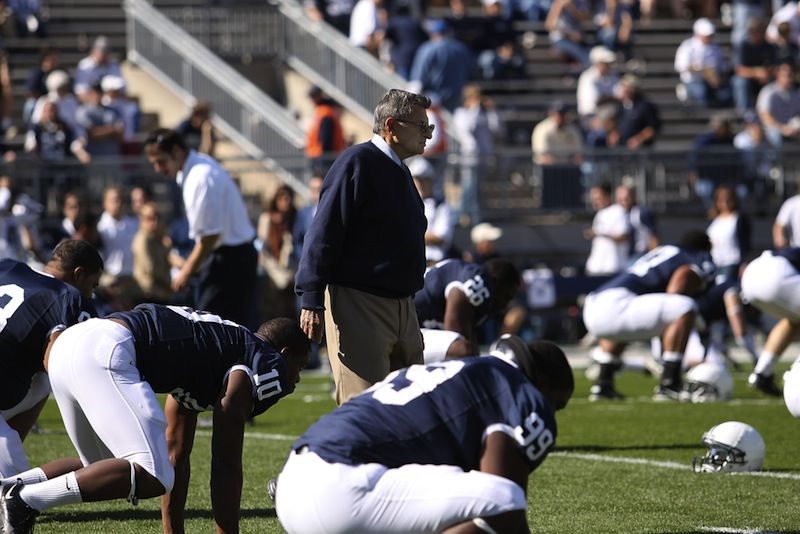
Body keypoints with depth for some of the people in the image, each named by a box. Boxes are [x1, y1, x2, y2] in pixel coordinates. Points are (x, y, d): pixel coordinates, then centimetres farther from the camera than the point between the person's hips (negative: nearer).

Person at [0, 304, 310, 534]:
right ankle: (27, 500, -20)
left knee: (104, 473, 25)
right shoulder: (267, 367, 6)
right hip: (106, 354, -10)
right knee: (152, 476, -14)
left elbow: (175, 456, 34)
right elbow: (226, 466, 2)